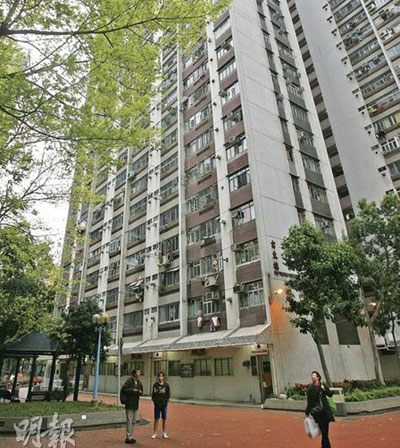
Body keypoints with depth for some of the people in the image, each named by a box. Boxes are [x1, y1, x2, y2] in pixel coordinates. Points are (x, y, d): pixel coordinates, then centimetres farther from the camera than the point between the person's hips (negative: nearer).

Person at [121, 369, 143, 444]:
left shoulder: (139, 382, 9)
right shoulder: (129, 380, -12)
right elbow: (124, 389, -18)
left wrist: (140, 392, -5)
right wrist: (132, 390, -24)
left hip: (136, 404, 7)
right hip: (129, 404, -7)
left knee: (134, 421, 14)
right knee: (129, 421, -3)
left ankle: (131, 436, 26)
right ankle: (128, 437, 8)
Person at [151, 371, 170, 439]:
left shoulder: (166, 385, -2)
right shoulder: (155, 385, -1)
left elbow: (168, 394, 2)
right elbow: (153, 394, 3)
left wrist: (166, 401, -6)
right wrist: (154, 400, -7)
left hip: (164, 404, 0)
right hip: (157, 404, 0)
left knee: (164, 419, 8)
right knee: (156, 419, 4)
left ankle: (164, 433, 20)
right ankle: (155, 433, 16)